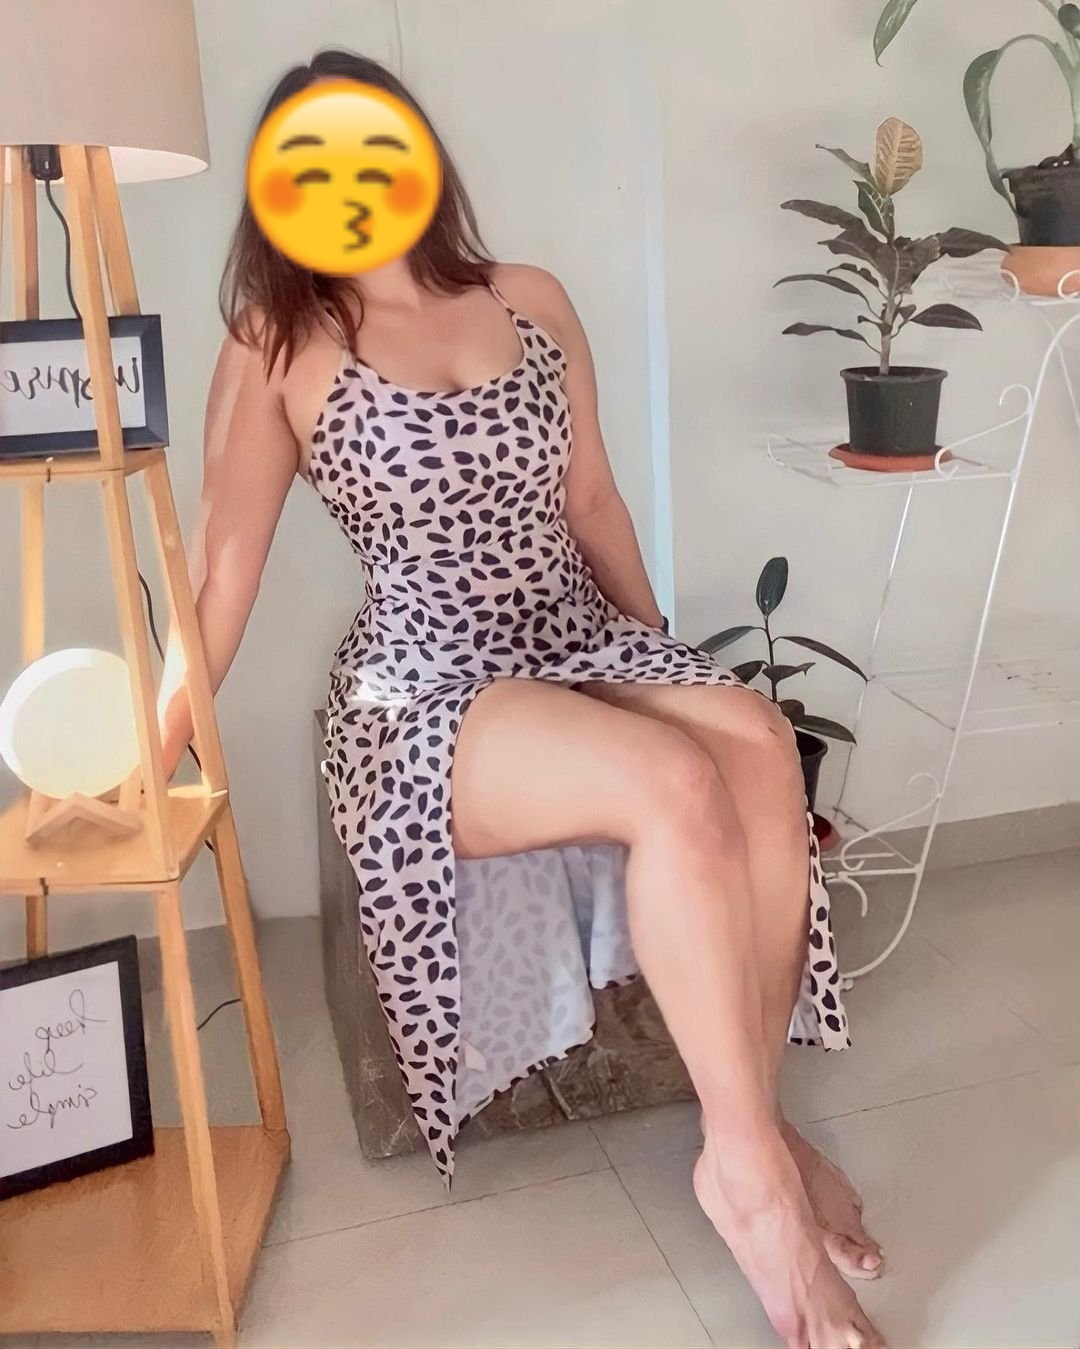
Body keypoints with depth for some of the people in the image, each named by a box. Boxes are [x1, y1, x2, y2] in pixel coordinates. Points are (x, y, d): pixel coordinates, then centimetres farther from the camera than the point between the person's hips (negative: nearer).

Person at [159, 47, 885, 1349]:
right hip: (427, 689, -4)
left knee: (757, 743, -28)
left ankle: (751, 1119, -12)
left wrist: (666, 657, 15)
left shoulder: (533, 302, 13)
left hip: (585, 642, 5)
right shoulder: (276, 351, 1)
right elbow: (223, 561, -2)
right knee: (676, 787, -33)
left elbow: (591, 499, 16)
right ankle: (750, 1163, -17)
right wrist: (153, 747, -6)